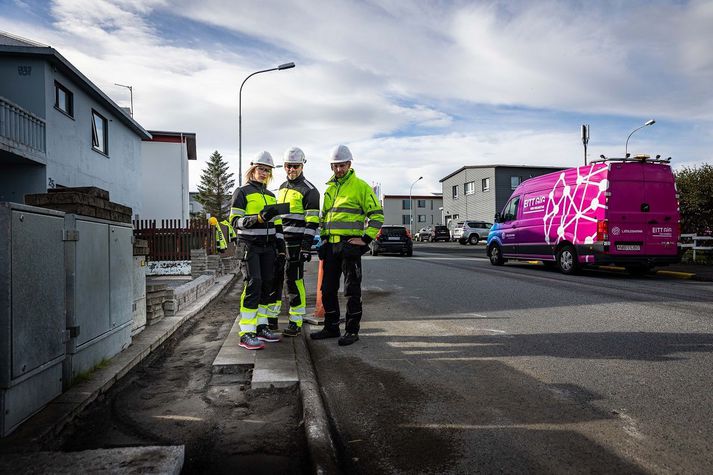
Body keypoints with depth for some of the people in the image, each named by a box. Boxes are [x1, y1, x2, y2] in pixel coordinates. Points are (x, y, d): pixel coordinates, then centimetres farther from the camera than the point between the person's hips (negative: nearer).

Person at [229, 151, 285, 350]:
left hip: (267, 247, 7)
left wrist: (281, 246, 13)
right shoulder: (242, 192, 0)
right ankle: (246, 334, -13)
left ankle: (261, 327, 16)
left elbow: (276, 223, 21)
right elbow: (235, 221, -9)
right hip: (250, 246, -7)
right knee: (253, 284, -15)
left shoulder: (270, 195, 20)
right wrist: (258, 218, -24)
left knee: (267, 285, 5)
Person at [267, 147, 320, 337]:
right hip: (278, 240, 7)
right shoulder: (282, 188, 18)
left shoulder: (309, 190, -7)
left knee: (294, 282, -3)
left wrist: (306, 247, -19)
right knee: (274, 279, 10)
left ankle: (296, 323, 7)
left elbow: (312, 222, -13)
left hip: (296, 242, -7)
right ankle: (271, 319, 22)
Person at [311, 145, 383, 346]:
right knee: (328, 289, 11)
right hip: (331, 246, 7)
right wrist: (323, 237, 14)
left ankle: (352, 331, 9)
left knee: (352, 290, 0)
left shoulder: (360, 186, -3)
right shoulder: (329, 189, 17)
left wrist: (366, 238, -13)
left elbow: (376, 214, -6)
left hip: (350, 244, -7)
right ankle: (331, 327, 24)